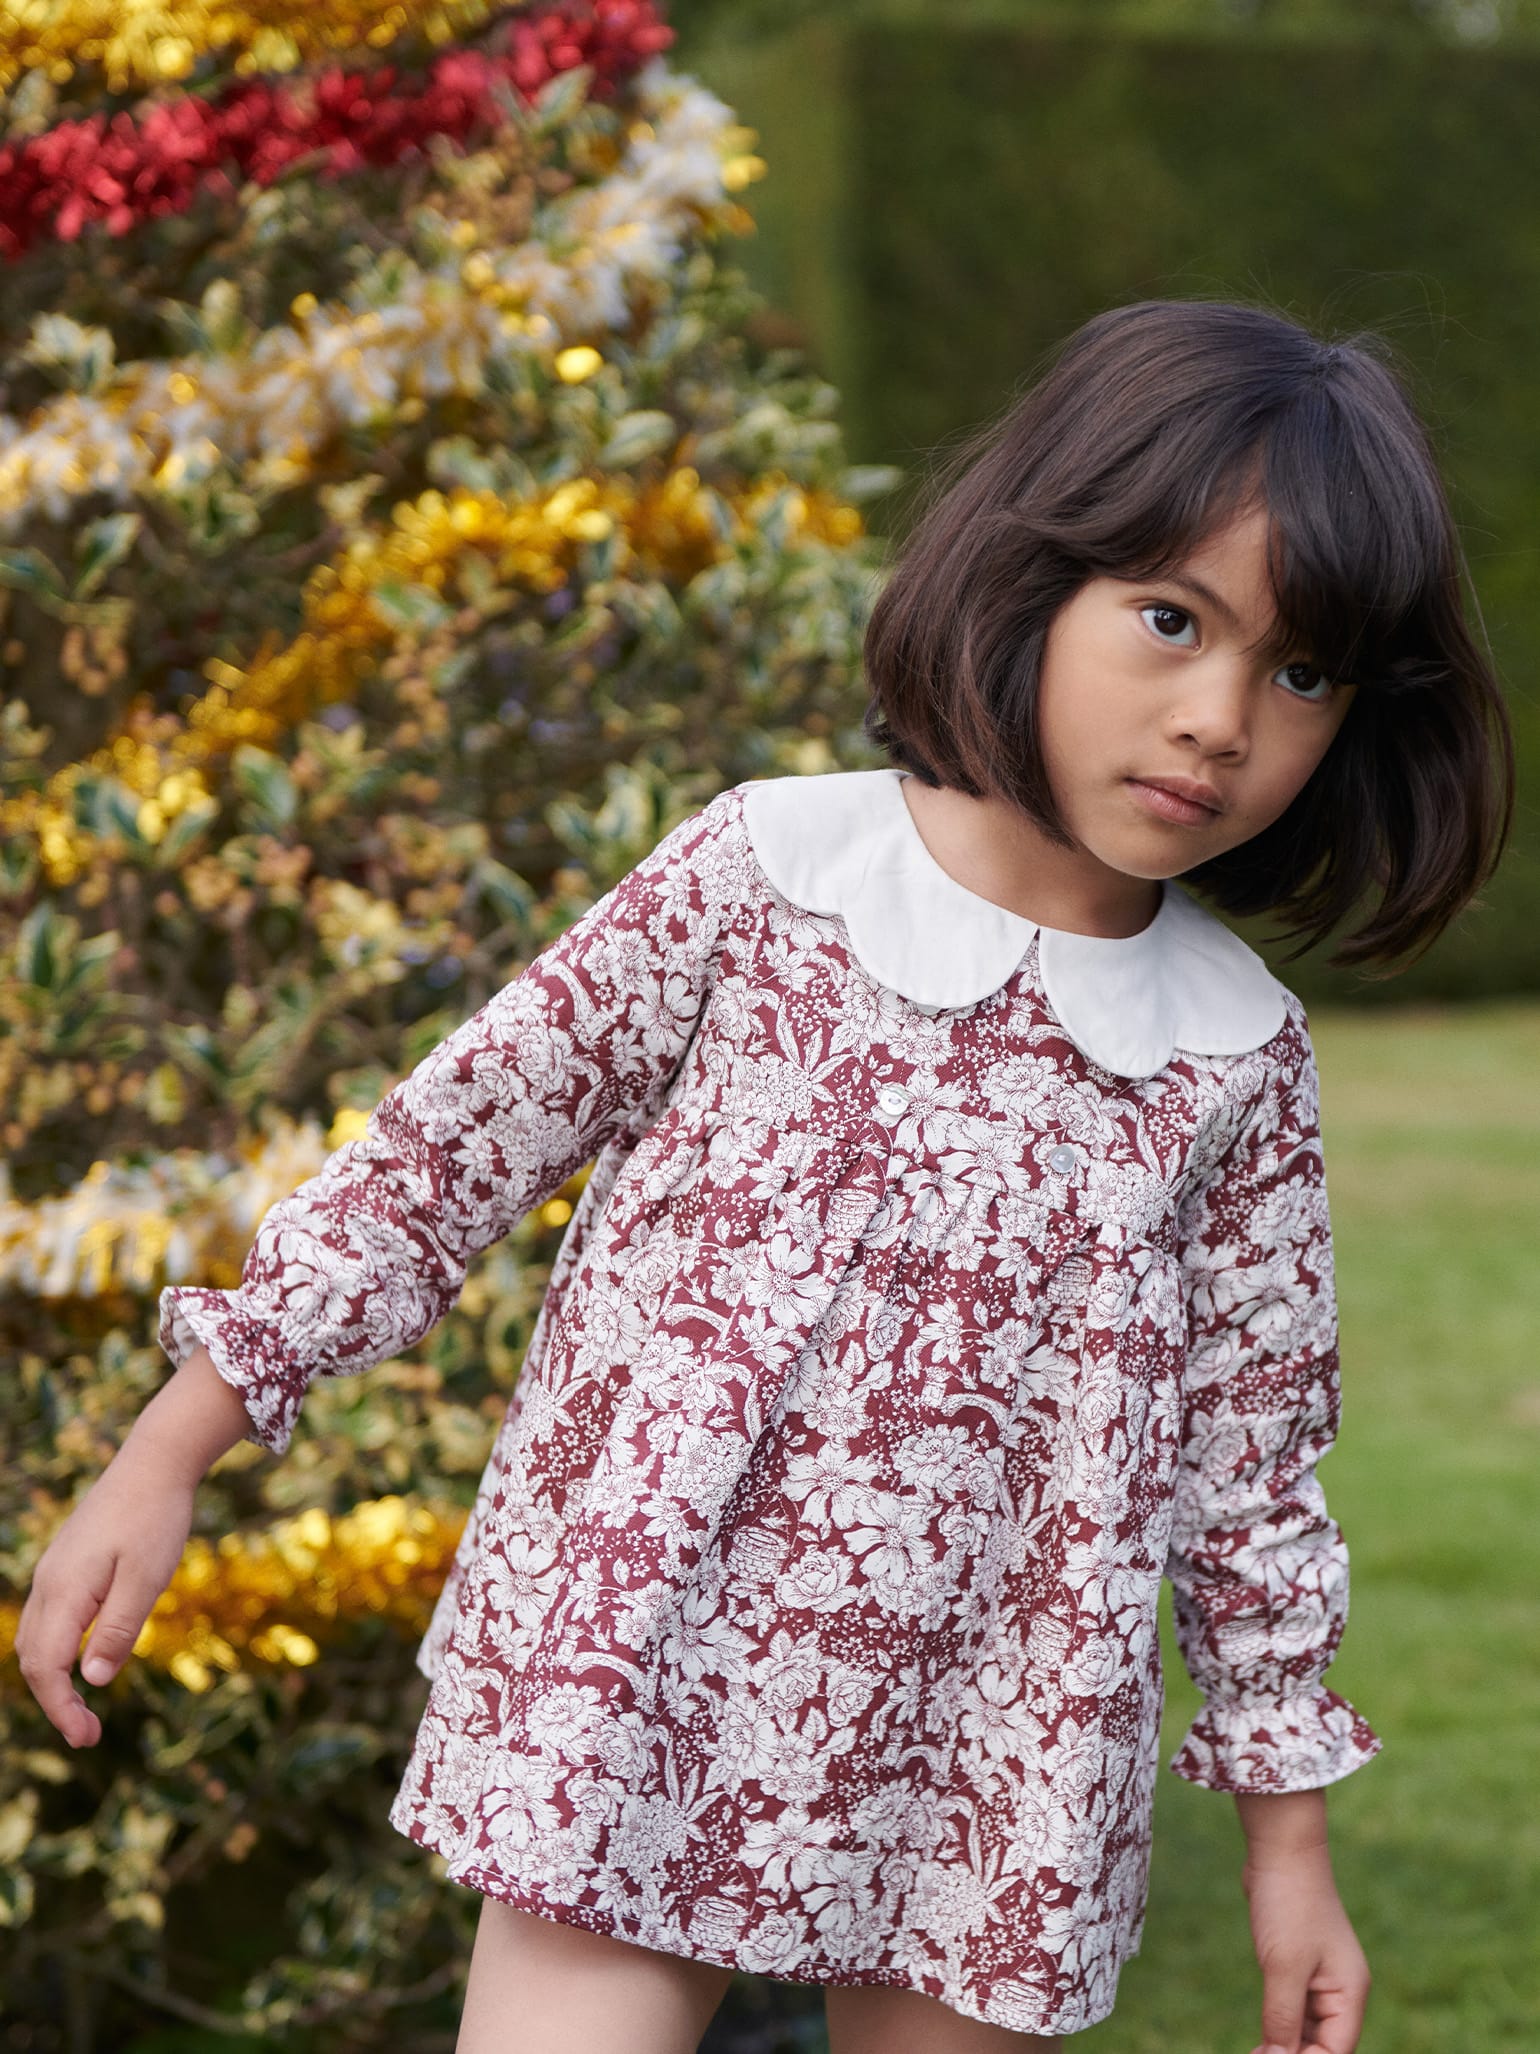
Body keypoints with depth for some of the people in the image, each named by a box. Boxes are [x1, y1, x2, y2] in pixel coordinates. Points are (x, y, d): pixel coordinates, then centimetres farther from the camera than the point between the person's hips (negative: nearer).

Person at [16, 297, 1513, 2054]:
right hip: (638, 1712, -2)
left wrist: (1288, 1836, 13)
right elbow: (448, 1151, -1)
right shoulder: (761, 877, -6)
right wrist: (167, 1455, -1)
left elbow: (1252, 1446, 9)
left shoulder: (1238, 1054, 1)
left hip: (993, 1799, 2)